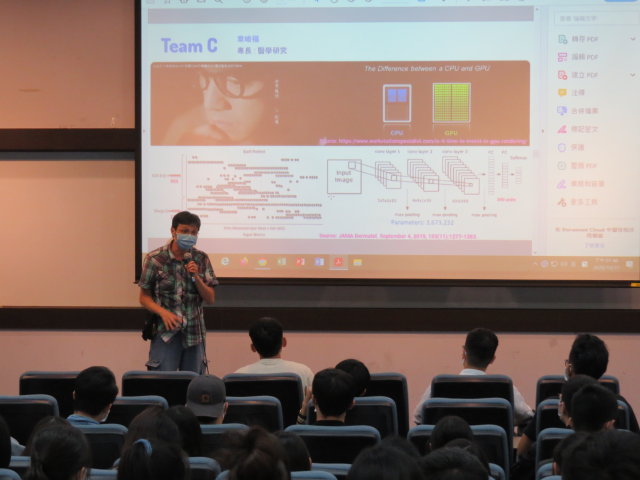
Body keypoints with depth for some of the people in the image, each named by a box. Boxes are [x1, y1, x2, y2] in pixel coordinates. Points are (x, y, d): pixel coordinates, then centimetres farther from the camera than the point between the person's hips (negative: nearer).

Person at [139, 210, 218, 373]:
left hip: (194, 334, 3)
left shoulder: (201, 259, 4)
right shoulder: (155, 259, -4)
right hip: (165, 333, -3)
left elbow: (210, 299, 5)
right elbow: (144, 297, 1)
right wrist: (163, 312, -16)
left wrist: (196, 277, -12)